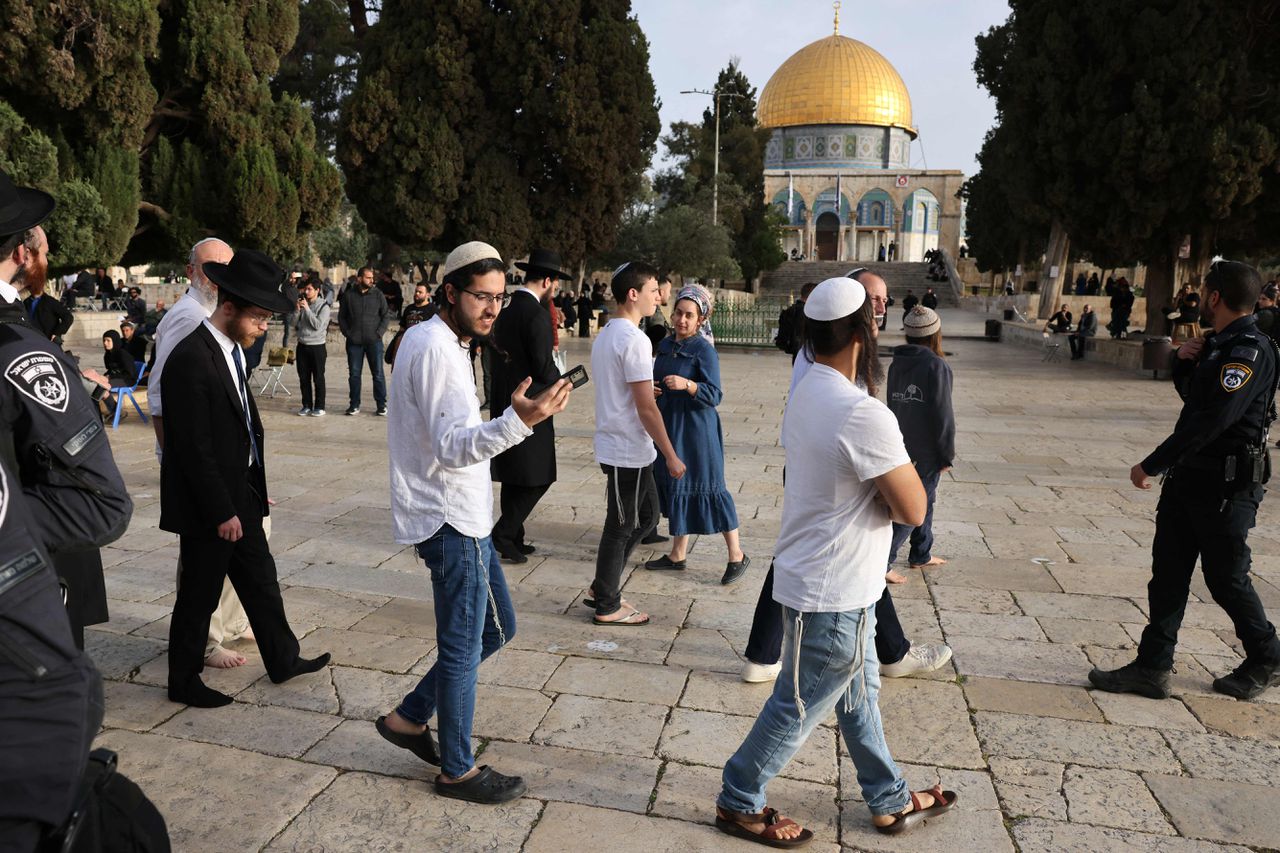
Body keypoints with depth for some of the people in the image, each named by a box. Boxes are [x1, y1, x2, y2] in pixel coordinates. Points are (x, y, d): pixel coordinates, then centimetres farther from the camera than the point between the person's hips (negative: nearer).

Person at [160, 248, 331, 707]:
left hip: (239, 494, 9)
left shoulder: (232, 349, 6)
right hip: (208, 504, -9)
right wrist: (222, 512, -18)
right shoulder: (191, 359, -22)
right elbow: (194, 448, -22)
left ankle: (283, 660, 33)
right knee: (199, 595, 8)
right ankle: (184, 682, 27)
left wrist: (253, 491, 13)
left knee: (260, 579, 18)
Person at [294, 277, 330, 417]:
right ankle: (306, 405, 18)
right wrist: (297, 310, -6)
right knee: (304, 378, 9)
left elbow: (318, 325, -17)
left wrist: (307, 309, -16)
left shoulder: (323, 306, -6)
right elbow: (294, 324, 8)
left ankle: (319, 407, 7)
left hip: (317, 346, -5)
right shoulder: (303, 303, 9)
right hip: (302, 346, 5)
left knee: (318, 378, 1)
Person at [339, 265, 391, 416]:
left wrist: (379, 332, -5)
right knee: (354, 374, 6)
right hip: (354, 341, 1)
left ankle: (381, 405, 6)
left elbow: (386, 315, 5)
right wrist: (347, 333, 1)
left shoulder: (378, 294, 3)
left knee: (378, 373, 0)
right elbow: (341, 317, 11)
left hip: (374, 341, -1)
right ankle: (354, 405, 15)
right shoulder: (348, 295, 5)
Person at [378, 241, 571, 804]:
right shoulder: (437, 349, -20)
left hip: (460, 515, 10)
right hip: (451, 521, -10)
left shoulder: (427, 338, 13)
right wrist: (517, 422, -44)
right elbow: (453, 447, -29)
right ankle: (458, 770, 19)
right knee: (463, 648, 2)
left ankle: (409, 718, 28)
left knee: (497, 626, 17)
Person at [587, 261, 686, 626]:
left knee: (646, 515, 19)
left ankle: (603, 588, 28)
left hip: (616, 443, 10)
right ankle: (607, 607, 18)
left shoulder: (606, 334, 12)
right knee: (621, 527, 3)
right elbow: (646, 407, -21)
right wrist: (671, 456, -16)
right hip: (628, 450, -10)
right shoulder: (634, 339, -19)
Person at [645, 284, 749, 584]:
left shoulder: (704, 350, -12)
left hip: (697, 430, -7)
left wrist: (687, 384, -31)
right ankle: (677, 554, 23)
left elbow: (714, 395, -16)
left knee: (707, 489, -3)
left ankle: (737, 556, 10)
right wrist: (651, 388, 1)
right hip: (669, 426, 7)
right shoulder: (665, 345, 9)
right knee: (674, 487, 12)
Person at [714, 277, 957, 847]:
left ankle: (890, 801, 41)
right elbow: (912, 510, -21)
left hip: (836, 583, 9)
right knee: (799, 708, 9)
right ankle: (739, 802, 28)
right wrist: (901, 471, -3)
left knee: (858, 693, 23)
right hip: (832, 595, -9)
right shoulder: (864, 415, -29)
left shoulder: (807, 393, 1)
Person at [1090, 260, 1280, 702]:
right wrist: (1184, 363, 3)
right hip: (1188, 475, 9)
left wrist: (1152, 465, -22)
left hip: (1226, 484, -9)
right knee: (1168, 573, 7)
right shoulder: (1218, 345, 12)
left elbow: (1211, 419, -26)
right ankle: (1152, 667, 12)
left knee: (1227, 578, 6)